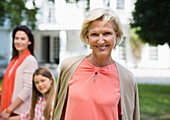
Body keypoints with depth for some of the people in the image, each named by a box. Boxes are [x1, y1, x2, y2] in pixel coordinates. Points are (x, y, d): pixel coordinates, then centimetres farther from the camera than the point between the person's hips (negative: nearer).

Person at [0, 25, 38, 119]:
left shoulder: (30, 60, -9)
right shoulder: (14, 60, 13)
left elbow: (27, 89, -14)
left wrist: (9, 110, -15)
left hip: (20, 111, -7)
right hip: (8, 110, 7)